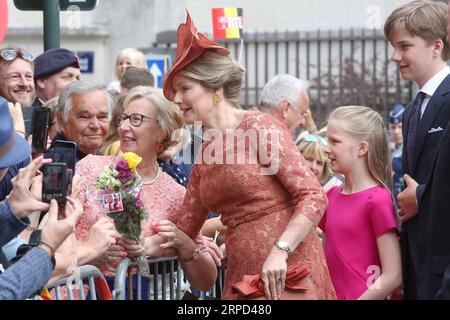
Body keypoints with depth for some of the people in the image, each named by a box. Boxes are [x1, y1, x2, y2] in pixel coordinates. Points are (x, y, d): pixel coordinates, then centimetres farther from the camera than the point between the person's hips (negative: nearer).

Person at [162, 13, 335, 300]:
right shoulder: (204, 156, 12)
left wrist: (280, 251, -24)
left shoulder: (259, 127, -7)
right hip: (242, 274, 6)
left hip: (287, 271, -6)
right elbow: (185, 230, 16)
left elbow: (314, 197, -14)